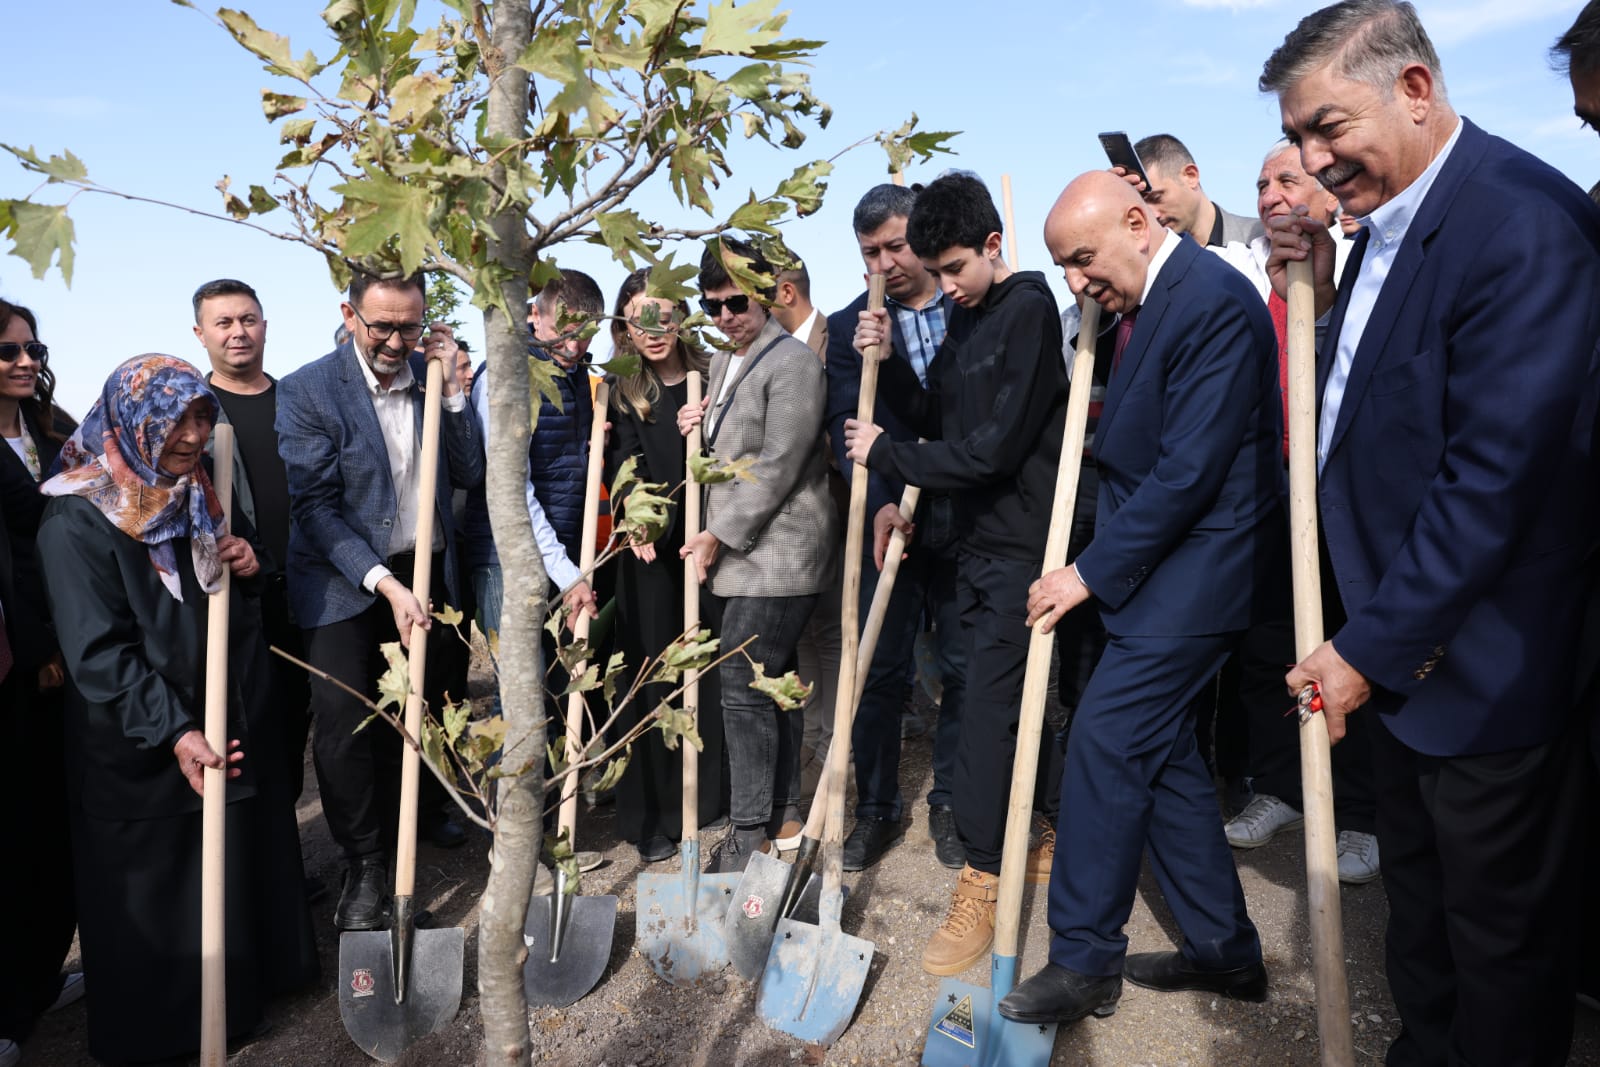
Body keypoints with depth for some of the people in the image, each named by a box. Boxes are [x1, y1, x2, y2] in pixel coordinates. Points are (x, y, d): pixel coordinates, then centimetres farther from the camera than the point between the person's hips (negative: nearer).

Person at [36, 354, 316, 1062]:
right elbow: (99, 652, -20)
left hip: (233, 731, 6)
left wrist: (246, 566, -5)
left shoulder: (197, 499, 6)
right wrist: (174, 733, -29)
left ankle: (248, 980, 40)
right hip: (141, 758, -6)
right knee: (153, 899, 10)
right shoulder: (78, 520, -16)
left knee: (241, 866, 19)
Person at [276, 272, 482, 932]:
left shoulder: (431, 375, 1)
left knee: (423, 705, 15)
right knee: (343, 721, -8)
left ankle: (420, 810, 41)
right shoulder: (308, 391, -12)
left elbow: (469, 474, -2)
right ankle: (364, 868, 9)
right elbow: (315, 506, -15)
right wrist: (385, 583, -22)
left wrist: (450, 387, -12)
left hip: (426, 572, 4)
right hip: (345, 578, -4)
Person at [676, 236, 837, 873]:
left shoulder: (792, 362, -10)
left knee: (744, 687, -9)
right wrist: (695, 430, 6)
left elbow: (778, 466, -16)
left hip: (775, 554, -9)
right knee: (770, 683, 13)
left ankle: (751, 834, 2)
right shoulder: (723, 364, 19)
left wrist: (719, 536, -13)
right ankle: (783, 816, 24)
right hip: (732, 554, 9)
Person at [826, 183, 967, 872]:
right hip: (887, 522, 0)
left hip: (964, 522, 0)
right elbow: (847, 428, -4)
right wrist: (880, 504, -19)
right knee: (878, 671, 5)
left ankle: (950, 803, 26)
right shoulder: (848, 330, 5)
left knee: (964, 668, 8)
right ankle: (877, 809, 21)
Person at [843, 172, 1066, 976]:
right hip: (978, 539, 8)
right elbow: (937, 421, 14)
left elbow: (995, 447, -19)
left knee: (989, 707, -6)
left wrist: (885, 455, -11)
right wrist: (887, 363, -1)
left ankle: (981, 885, 4)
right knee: (1006, 699, 14)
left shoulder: (1028, 311, -13)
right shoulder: (965, 320, 13)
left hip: (1020, 542, -8)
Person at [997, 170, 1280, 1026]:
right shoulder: (1143, 303, 12)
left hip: (1192, 570, -10)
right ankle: (1224, 950, 28)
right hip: (1161, 563, 10)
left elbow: (1189, 470, -22)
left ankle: (1083, 961, 10)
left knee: (1103, 745, -7)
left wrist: (1092, 570, -18)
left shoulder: (1211, 300, -18)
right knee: (1160, 753, 13)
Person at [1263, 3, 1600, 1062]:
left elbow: (1498, 476, -24)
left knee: (1499, 945, 12)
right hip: (1394, 651, 8)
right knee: (1418, 908, 23)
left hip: (1482, 676, -8)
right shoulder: (1383, 226, 7)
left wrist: (1374, 645, -19)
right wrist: (1316, 299, -1)